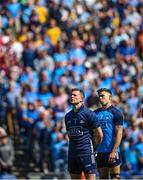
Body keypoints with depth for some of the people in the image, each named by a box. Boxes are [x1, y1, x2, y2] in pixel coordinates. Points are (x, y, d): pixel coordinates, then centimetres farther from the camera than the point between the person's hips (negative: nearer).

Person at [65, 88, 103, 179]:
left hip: (86, 153, -6)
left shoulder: (89, 114, -7)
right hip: (72, 154, 6)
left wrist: (93, 148, 5)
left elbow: (99, 135, -4)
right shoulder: (68, 116, 13)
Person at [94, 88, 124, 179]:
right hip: (99, 151, 6)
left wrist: (114, 151, -17)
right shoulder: (96, 113, 12)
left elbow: (119, 133, -9)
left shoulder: (116, 113, -4)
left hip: (112, 151, -6)